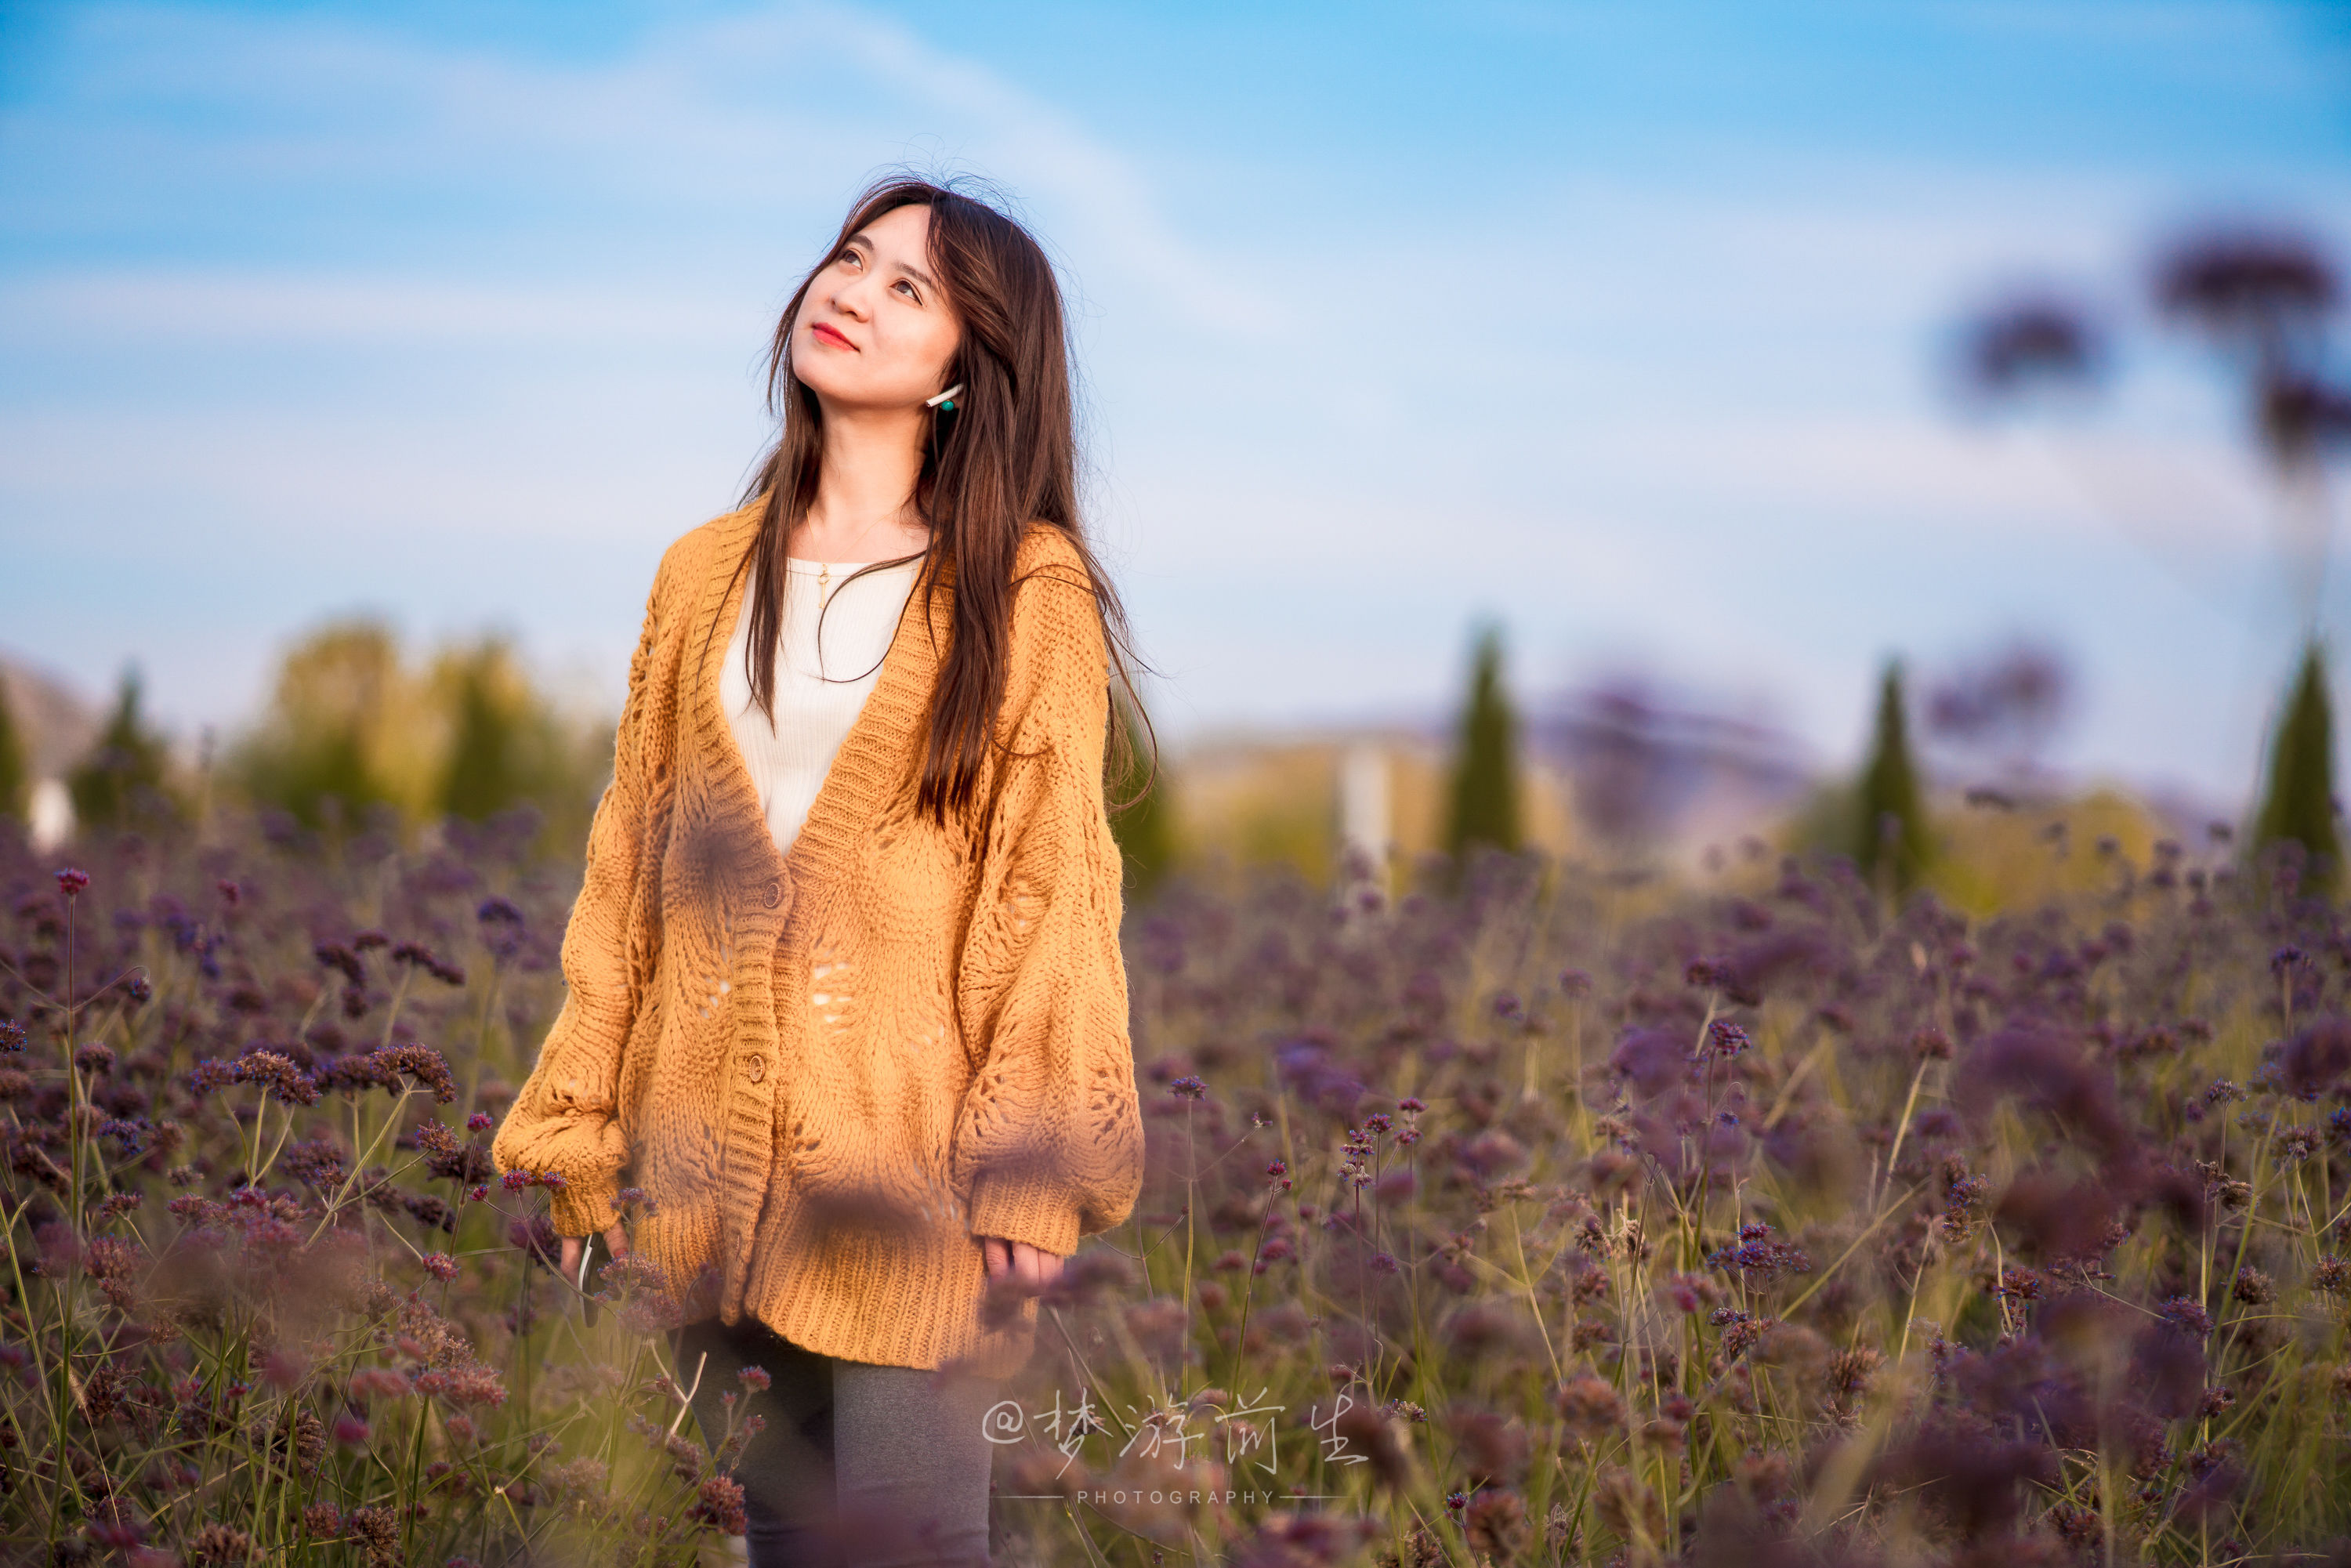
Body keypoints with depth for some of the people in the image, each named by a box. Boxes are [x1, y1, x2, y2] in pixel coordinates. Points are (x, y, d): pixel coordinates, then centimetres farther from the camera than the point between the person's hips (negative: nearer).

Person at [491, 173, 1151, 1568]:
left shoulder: (1027, 592, -1)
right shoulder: (706, 577, 11)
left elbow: (1054, 886, -5)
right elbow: (629, 868, 12)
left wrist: (1031, 1167, -13)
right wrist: (581, 1139, 9)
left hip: (909, 1147, -4)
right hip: (710, 1158, 4)